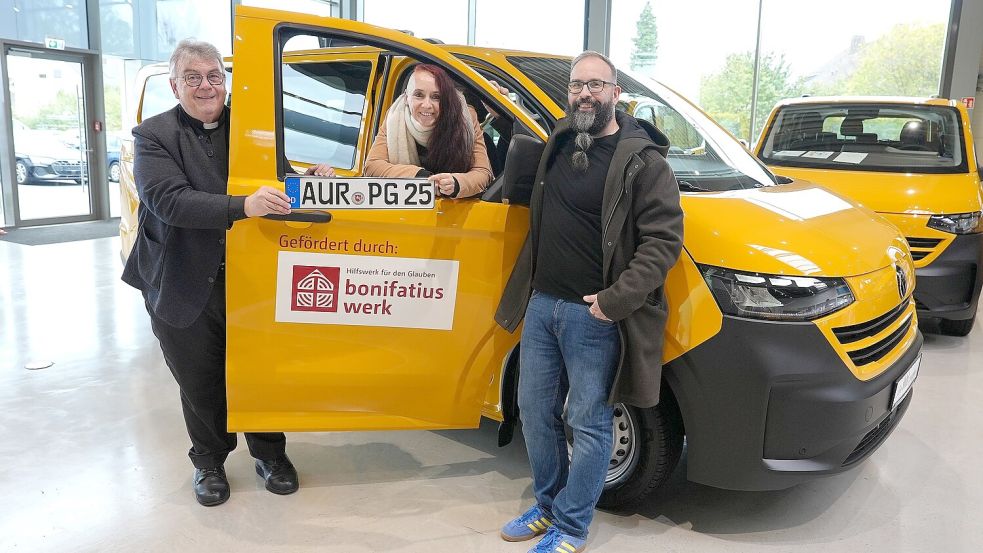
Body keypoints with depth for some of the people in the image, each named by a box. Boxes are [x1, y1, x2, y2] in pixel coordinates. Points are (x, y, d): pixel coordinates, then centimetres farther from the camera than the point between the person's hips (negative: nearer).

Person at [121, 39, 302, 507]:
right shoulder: (153, 135, -6)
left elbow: (277, 180, 11)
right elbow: (168, 200, -23)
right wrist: (242, 206, -36)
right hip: (183, 288, -1)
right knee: (200, 383, 14)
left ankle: (269, 453, 36)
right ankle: (209, 461, 37)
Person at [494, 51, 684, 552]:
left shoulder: (643, 161, -10)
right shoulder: (559, 142, 11)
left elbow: (664, 239, -15)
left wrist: (615, 300, -20)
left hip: (595, 315, -7)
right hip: (541, 304, 7)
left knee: (589, 425, 4)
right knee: (535, 412, 15)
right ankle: (548, 506, 34)